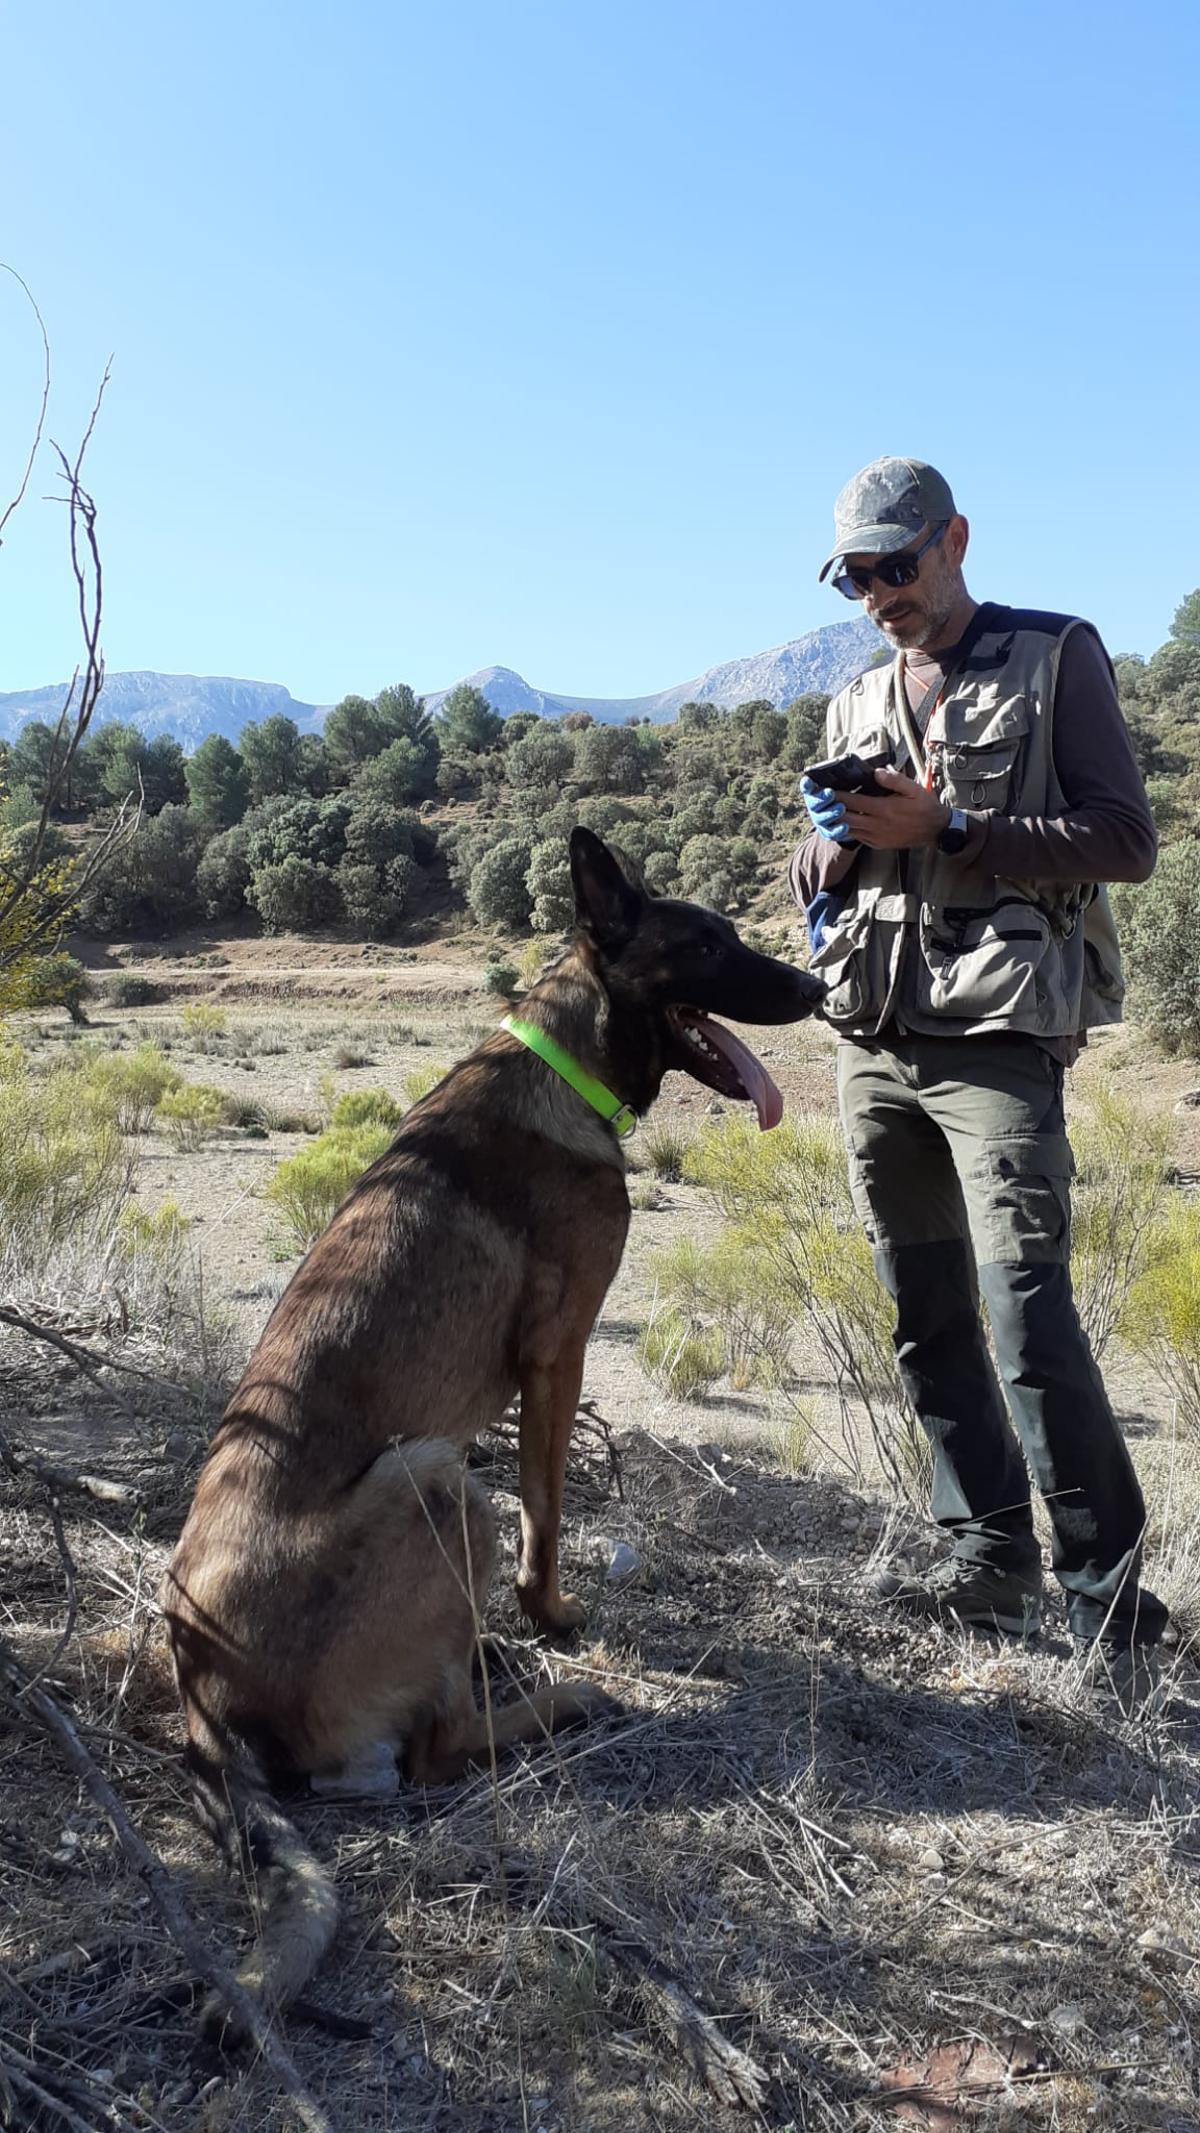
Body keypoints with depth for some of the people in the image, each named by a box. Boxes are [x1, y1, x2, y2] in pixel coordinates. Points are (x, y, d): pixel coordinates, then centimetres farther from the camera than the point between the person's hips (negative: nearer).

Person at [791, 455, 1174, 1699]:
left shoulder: (1057, 659, 3)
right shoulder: (856, 705, 19)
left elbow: (1125, 842, -4)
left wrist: (947, 828, -13)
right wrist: (829, 847, -1)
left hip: (997, 1037, -6)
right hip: (872, 1045, 6)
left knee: (1031, 1323, -13)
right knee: (927, 1322, 8)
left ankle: (1110, 1594, 1)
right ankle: (989, 1562, 19)